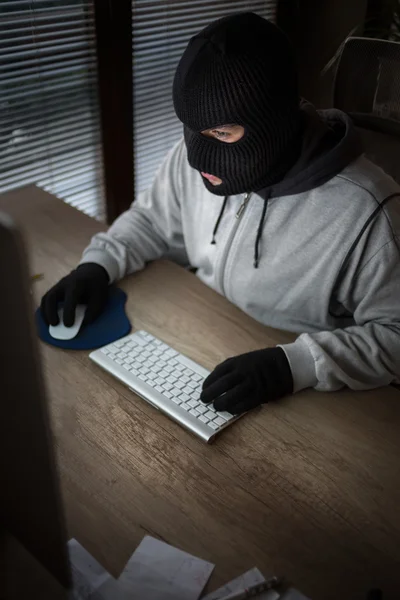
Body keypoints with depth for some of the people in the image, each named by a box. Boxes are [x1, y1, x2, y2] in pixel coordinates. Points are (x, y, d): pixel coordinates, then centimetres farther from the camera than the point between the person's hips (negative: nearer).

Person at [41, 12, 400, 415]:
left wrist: (296, 364, -30)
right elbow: (151, 219, 11)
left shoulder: (365, 213, -25)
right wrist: (98, 263, -5)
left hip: (294, 402, -3)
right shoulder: (192, 161, -7)